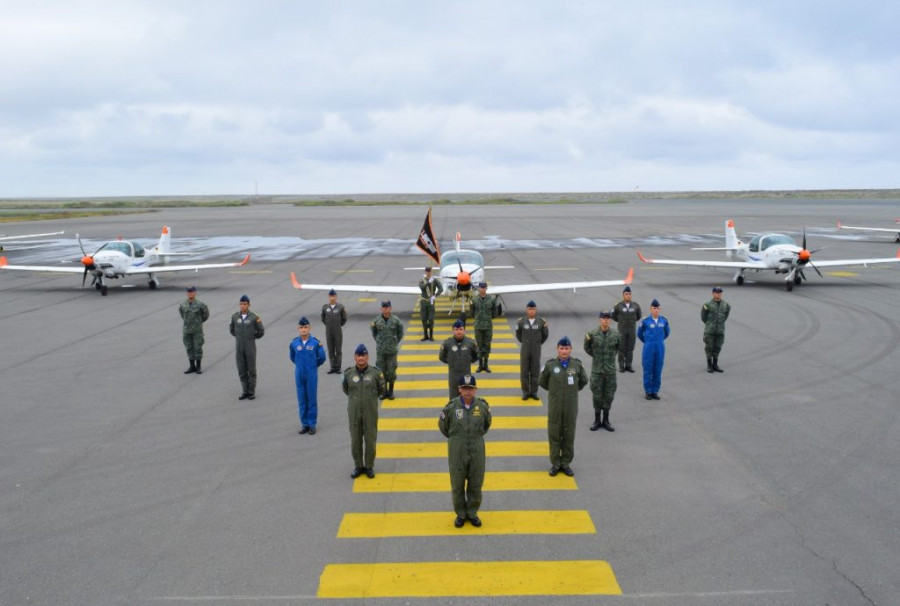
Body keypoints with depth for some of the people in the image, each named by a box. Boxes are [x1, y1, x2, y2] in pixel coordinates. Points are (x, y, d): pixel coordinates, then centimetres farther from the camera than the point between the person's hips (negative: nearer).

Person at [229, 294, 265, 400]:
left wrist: (251, 338, 8)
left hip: (250, 348, -3)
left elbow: (261, 332, 0)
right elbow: (232, 330, 15)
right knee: (242, 371, 7)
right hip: (239, 348, 3)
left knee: (251, 370, 4)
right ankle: (245, 392, 17)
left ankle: (252, 392, 13)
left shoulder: (254, 317, -10)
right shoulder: (235, 316, -1)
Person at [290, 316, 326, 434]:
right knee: (301, 400, 9)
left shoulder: (315, 342, -9)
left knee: (312, 400, 3)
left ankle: (312, 424, 12)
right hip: (299, 375, 2)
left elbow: (322, 358, 1)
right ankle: (304, 424, 19)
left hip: (312, 375, -2)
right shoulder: (294, 343, -2)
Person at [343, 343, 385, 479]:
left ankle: (369, 467, 19)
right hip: (354, 413, 1)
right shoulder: (348, 373, -4)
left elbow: (381, 389, 7)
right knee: (355, 441, 7)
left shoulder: (375, 372, -8)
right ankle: (358, 466, 22)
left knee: (370, 440, 4)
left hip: (370, 413, -1)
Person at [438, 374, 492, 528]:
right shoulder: (451, 407, -13)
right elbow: (442, 425, 5)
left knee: (476, 484, 11)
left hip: (477, 452, 1)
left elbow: (487, 424, 14)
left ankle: (472, 513, 30)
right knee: (457, 485, 9)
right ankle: (460, 514, 27)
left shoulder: (483, 406, -7)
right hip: (457, 452, -1)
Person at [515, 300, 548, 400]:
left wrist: (538, 343, 11)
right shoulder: (521, 322, -3)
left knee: (535, 371, 4)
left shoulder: (541, 322, -4)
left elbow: (545, 334, 10)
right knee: (524, 371, 3)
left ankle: (534, 392, 14)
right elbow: (518, 334, 13)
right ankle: (525, 392, 11)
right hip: (525, 350, 0)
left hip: (536, 350, 0)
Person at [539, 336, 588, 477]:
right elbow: (542, 381, 8)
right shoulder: (550, 365, -8)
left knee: (569, 435, 8)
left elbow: (583, 381, 13)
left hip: (571, 406, 1)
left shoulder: (577, 365, -4)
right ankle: (555, 464, 18)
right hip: (555, 406, -1)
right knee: (554, 435, 6)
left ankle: (566, 463, 21)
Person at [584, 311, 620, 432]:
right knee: (597, 395, 5)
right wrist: (595, 356, 4)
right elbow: (587, 348, 7)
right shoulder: (593, 334, -7)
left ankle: (606, 420, 19)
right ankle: (597, 420, 17)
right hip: (597, 369, -1)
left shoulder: (615, 333, -4)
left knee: (609, 395, 7)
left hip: (610, 369, 1)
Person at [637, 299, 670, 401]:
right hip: (648, 349, -2)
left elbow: (666, 333, 19)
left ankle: (655, 391, 16)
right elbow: (640, 334, 9)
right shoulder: (645, 321, -7)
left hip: (660, 349, 2)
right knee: (648, 371, 2)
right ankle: (648, 392, 12)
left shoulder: (664, 321, 1)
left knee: (658, 371, 7)